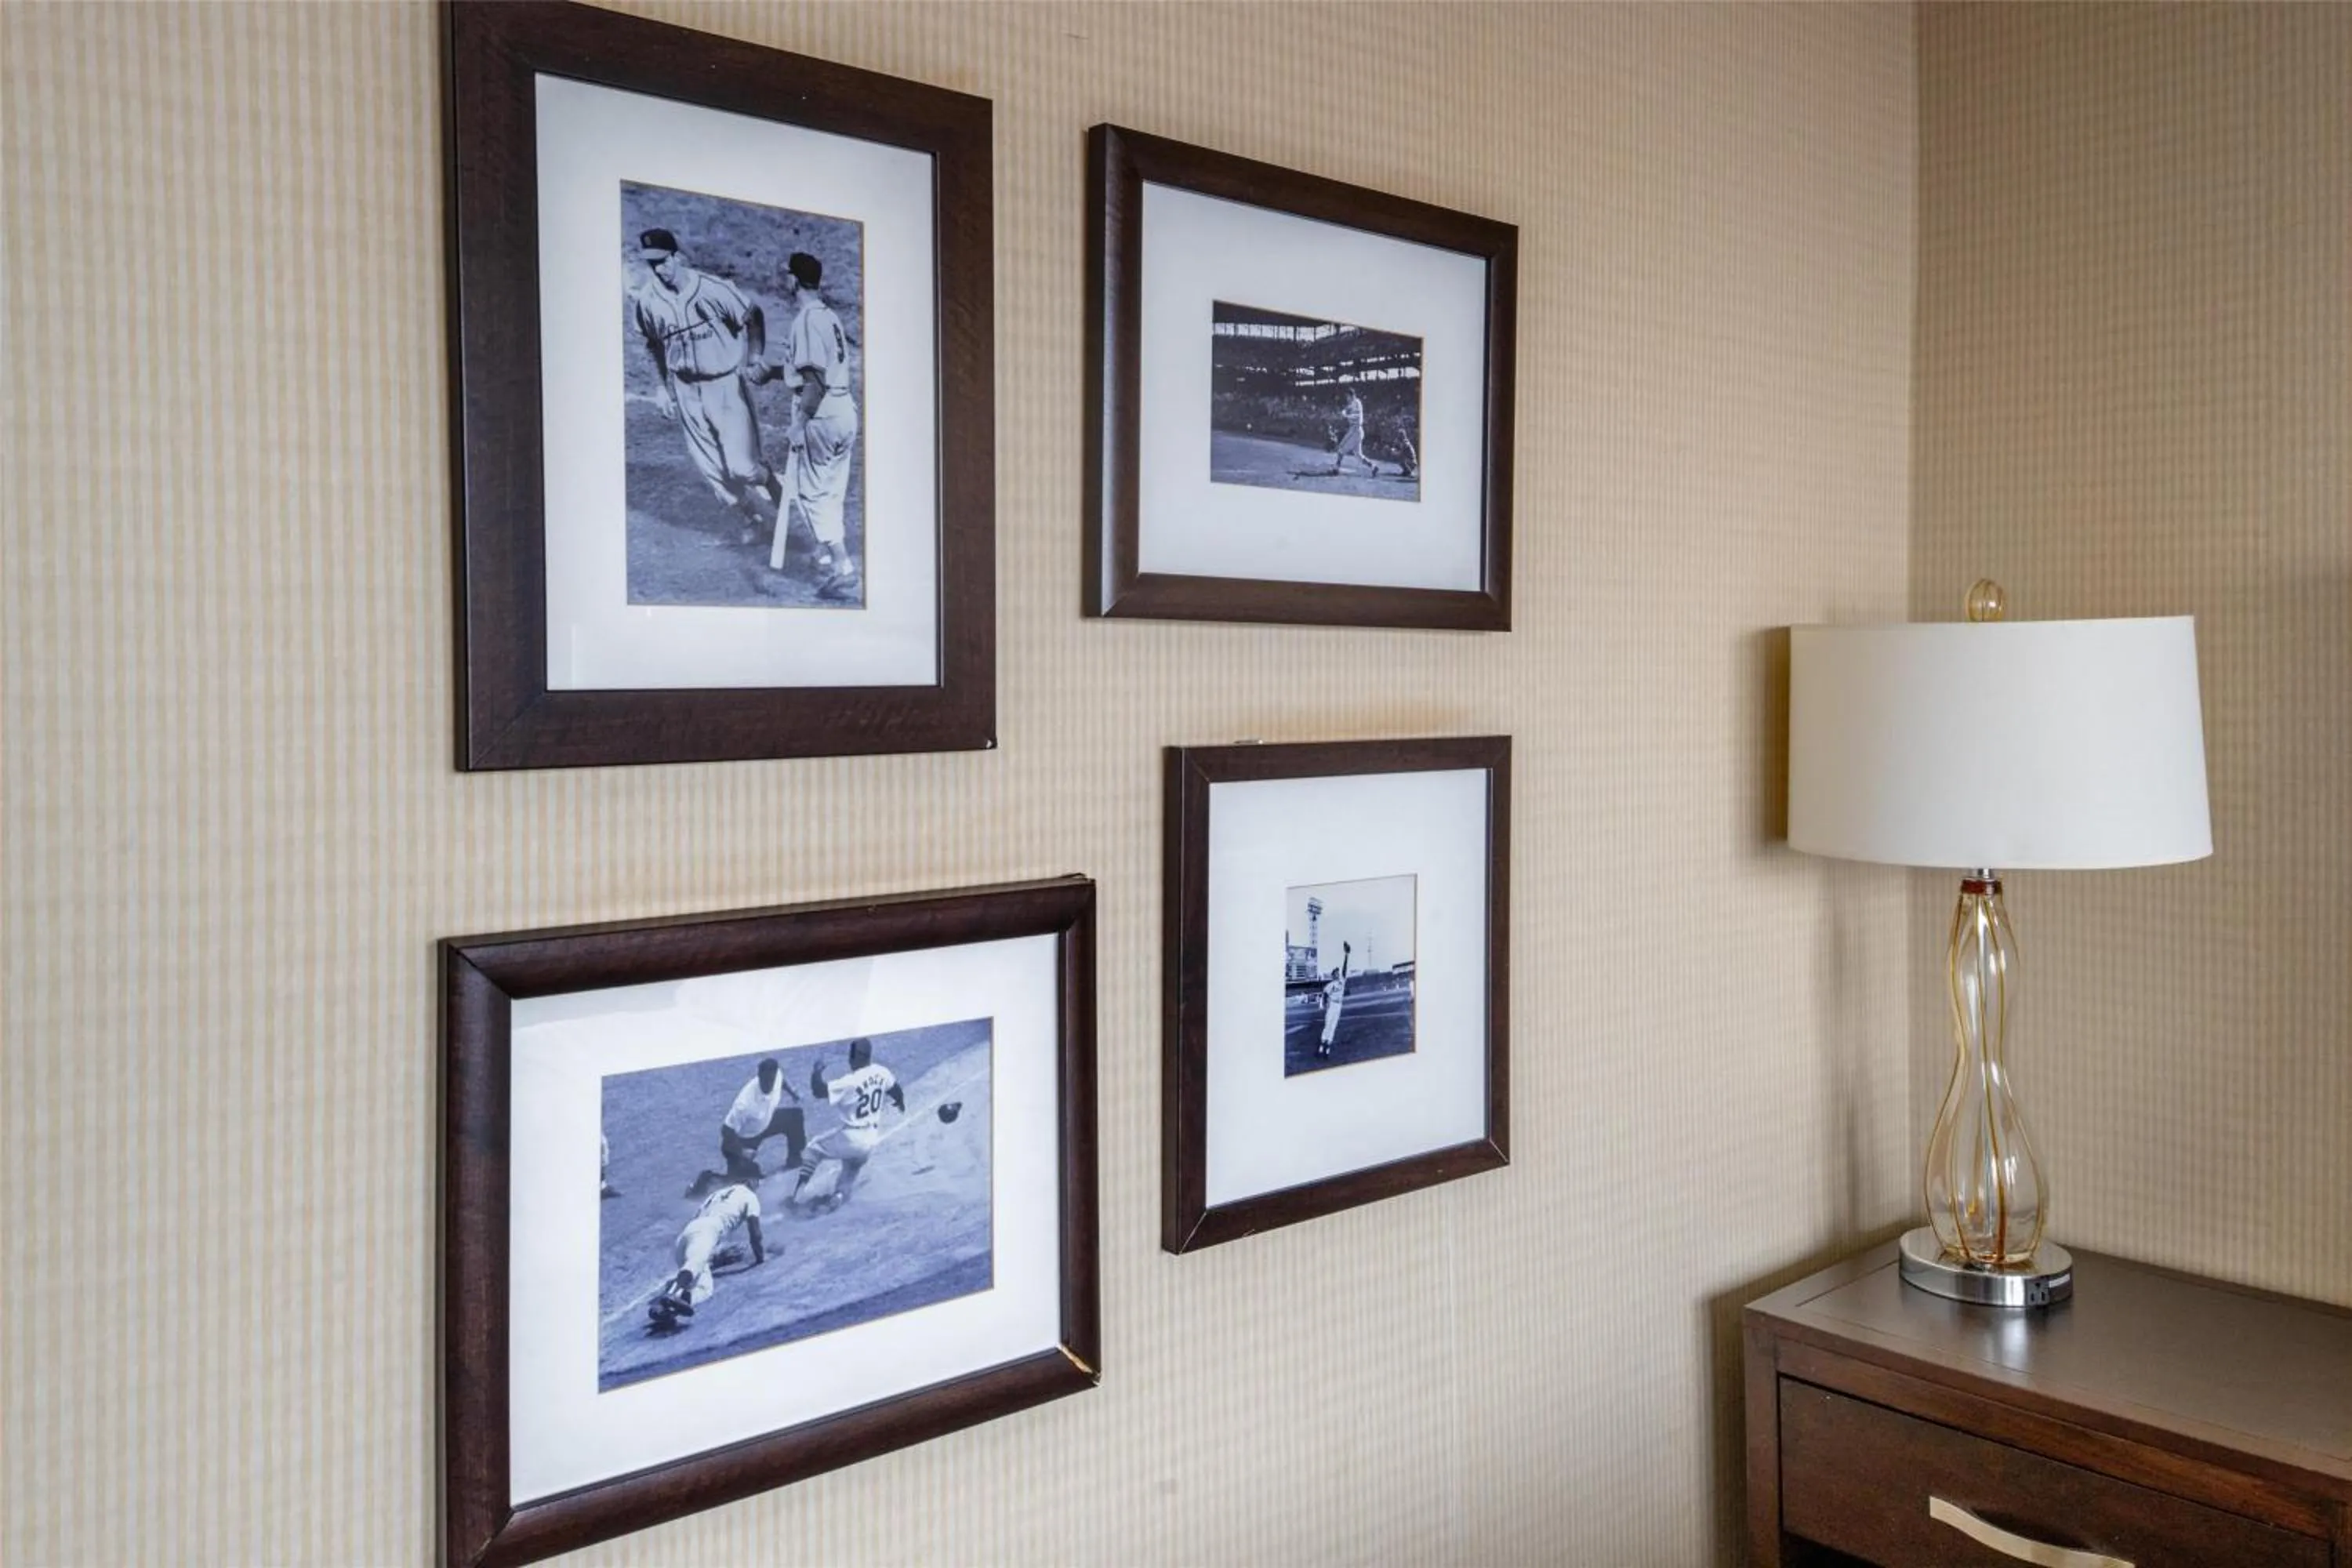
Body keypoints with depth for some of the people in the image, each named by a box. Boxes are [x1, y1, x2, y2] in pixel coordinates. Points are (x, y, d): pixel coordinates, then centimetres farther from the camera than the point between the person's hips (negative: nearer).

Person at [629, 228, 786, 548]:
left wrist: (756, 358, -17)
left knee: (742, 465, -10)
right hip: (686, 392, 4)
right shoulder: (648, 299, -6)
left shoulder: (711, 288, -18)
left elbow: (754, 316, -5)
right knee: (711, 470, 8)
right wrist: (661, 387, 11)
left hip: (727, 386, -4)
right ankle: (749, 520, 31)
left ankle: (779, 497, 23)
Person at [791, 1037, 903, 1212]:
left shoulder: (851, 1082, -26)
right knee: (852, 1169, 32)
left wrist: (817, 1071, -8)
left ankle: (801, 1186, 9)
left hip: (851, 1138, -6)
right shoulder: (882, 1073, -6)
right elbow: (896, 1091, 13)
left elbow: (818, 1091, -27)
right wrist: (901, 1104, 36)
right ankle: (840, 1193, 11)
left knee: (814, 1148, 18)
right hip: (871, 1140, 6)